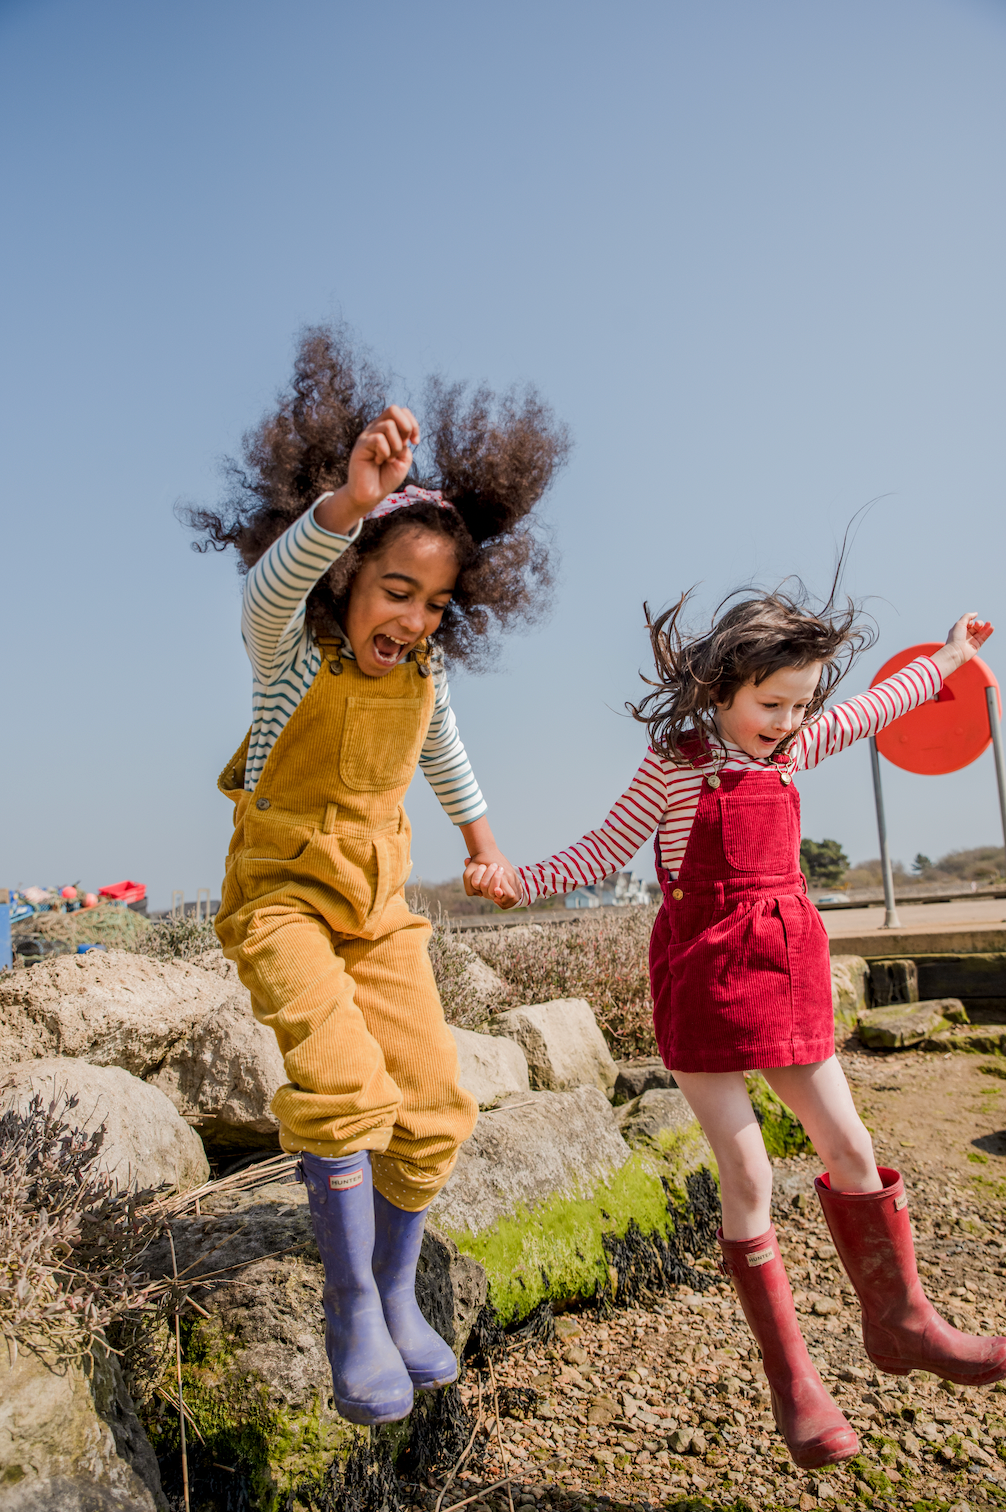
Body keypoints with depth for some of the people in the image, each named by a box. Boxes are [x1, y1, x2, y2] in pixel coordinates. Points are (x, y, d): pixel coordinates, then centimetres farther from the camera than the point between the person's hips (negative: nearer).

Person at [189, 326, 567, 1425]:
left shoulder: (426, 672, -2)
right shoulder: (289, 644, -17)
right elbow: (277, 579, -42)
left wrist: (483, 845, 30)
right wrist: (345, 503, -62)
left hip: (379, 900, 5)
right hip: (280, 889, -4)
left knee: (429, 1103, 0)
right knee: (340, 1080, -25)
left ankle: (397, 1294, 23)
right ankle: (349, 1300, -2)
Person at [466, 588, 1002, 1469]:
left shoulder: (791, 749, 8)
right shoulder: (674, 765, -7)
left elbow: (873, 709, 23)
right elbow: (605, 850, -2)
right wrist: (519, 880, -13)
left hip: (786, 970, 6)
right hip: (704, 974, -5)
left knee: (851, 1146, 10)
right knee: (747, 1177, -2)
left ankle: (901, 1320, 32)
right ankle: (791, 1375, 15)